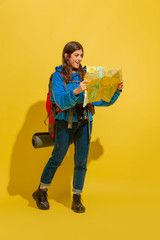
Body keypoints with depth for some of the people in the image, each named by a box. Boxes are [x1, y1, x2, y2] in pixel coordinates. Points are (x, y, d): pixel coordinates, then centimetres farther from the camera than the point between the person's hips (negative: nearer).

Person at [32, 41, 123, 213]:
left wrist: (116, 91, -5)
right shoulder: (58, 75, -2)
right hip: (65, 122, -4)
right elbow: (61, 101, -16)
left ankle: (77, 199, 18)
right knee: (57, 158, 4)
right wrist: (76, 91, -32)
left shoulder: (85, 74, 9)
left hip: (84, 121, 4)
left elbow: (98, 100, 8)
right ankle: (41, 193, 24)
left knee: (81, 161, 5)